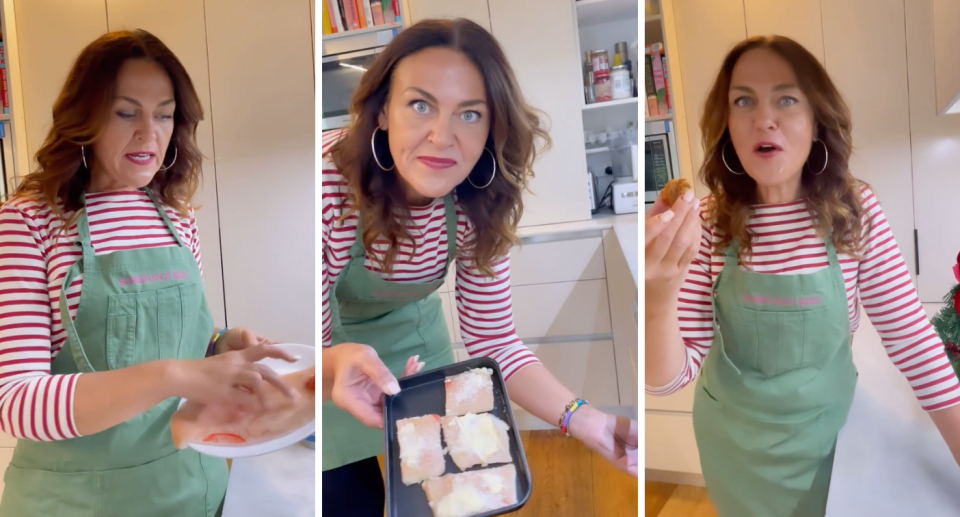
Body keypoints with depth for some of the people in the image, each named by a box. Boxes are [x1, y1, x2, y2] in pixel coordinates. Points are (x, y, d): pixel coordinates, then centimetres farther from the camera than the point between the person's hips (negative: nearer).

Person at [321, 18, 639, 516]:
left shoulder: (477, 204, -21)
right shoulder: (328, 187, -34)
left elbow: (493, 338, -15)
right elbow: (324, 356, -29)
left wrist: (590, 422, -28)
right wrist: (337, 364, -52)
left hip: (411, 336, 3)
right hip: (333, 348, -3)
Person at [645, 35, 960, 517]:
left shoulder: (856, 211, -15)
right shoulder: (705, 225, -17)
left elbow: (912, 337, -9)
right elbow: (668, 379, -20)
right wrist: (659, 297, -40)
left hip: (826, 430, 1)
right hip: (735, 437, 0)